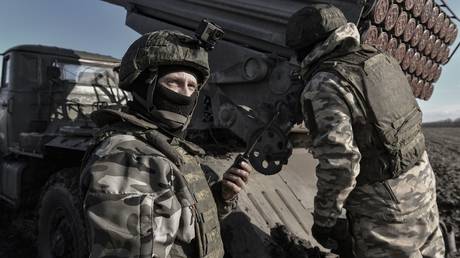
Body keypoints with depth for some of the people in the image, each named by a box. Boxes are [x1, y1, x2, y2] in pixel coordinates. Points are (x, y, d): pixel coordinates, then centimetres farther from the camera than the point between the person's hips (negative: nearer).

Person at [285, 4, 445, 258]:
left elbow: (339, 162, -27)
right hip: (422, 181, 8)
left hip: (383, 204, -8)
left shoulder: (323, 86, -22)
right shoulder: (378, 57, 2)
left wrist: (323, 218, -15)